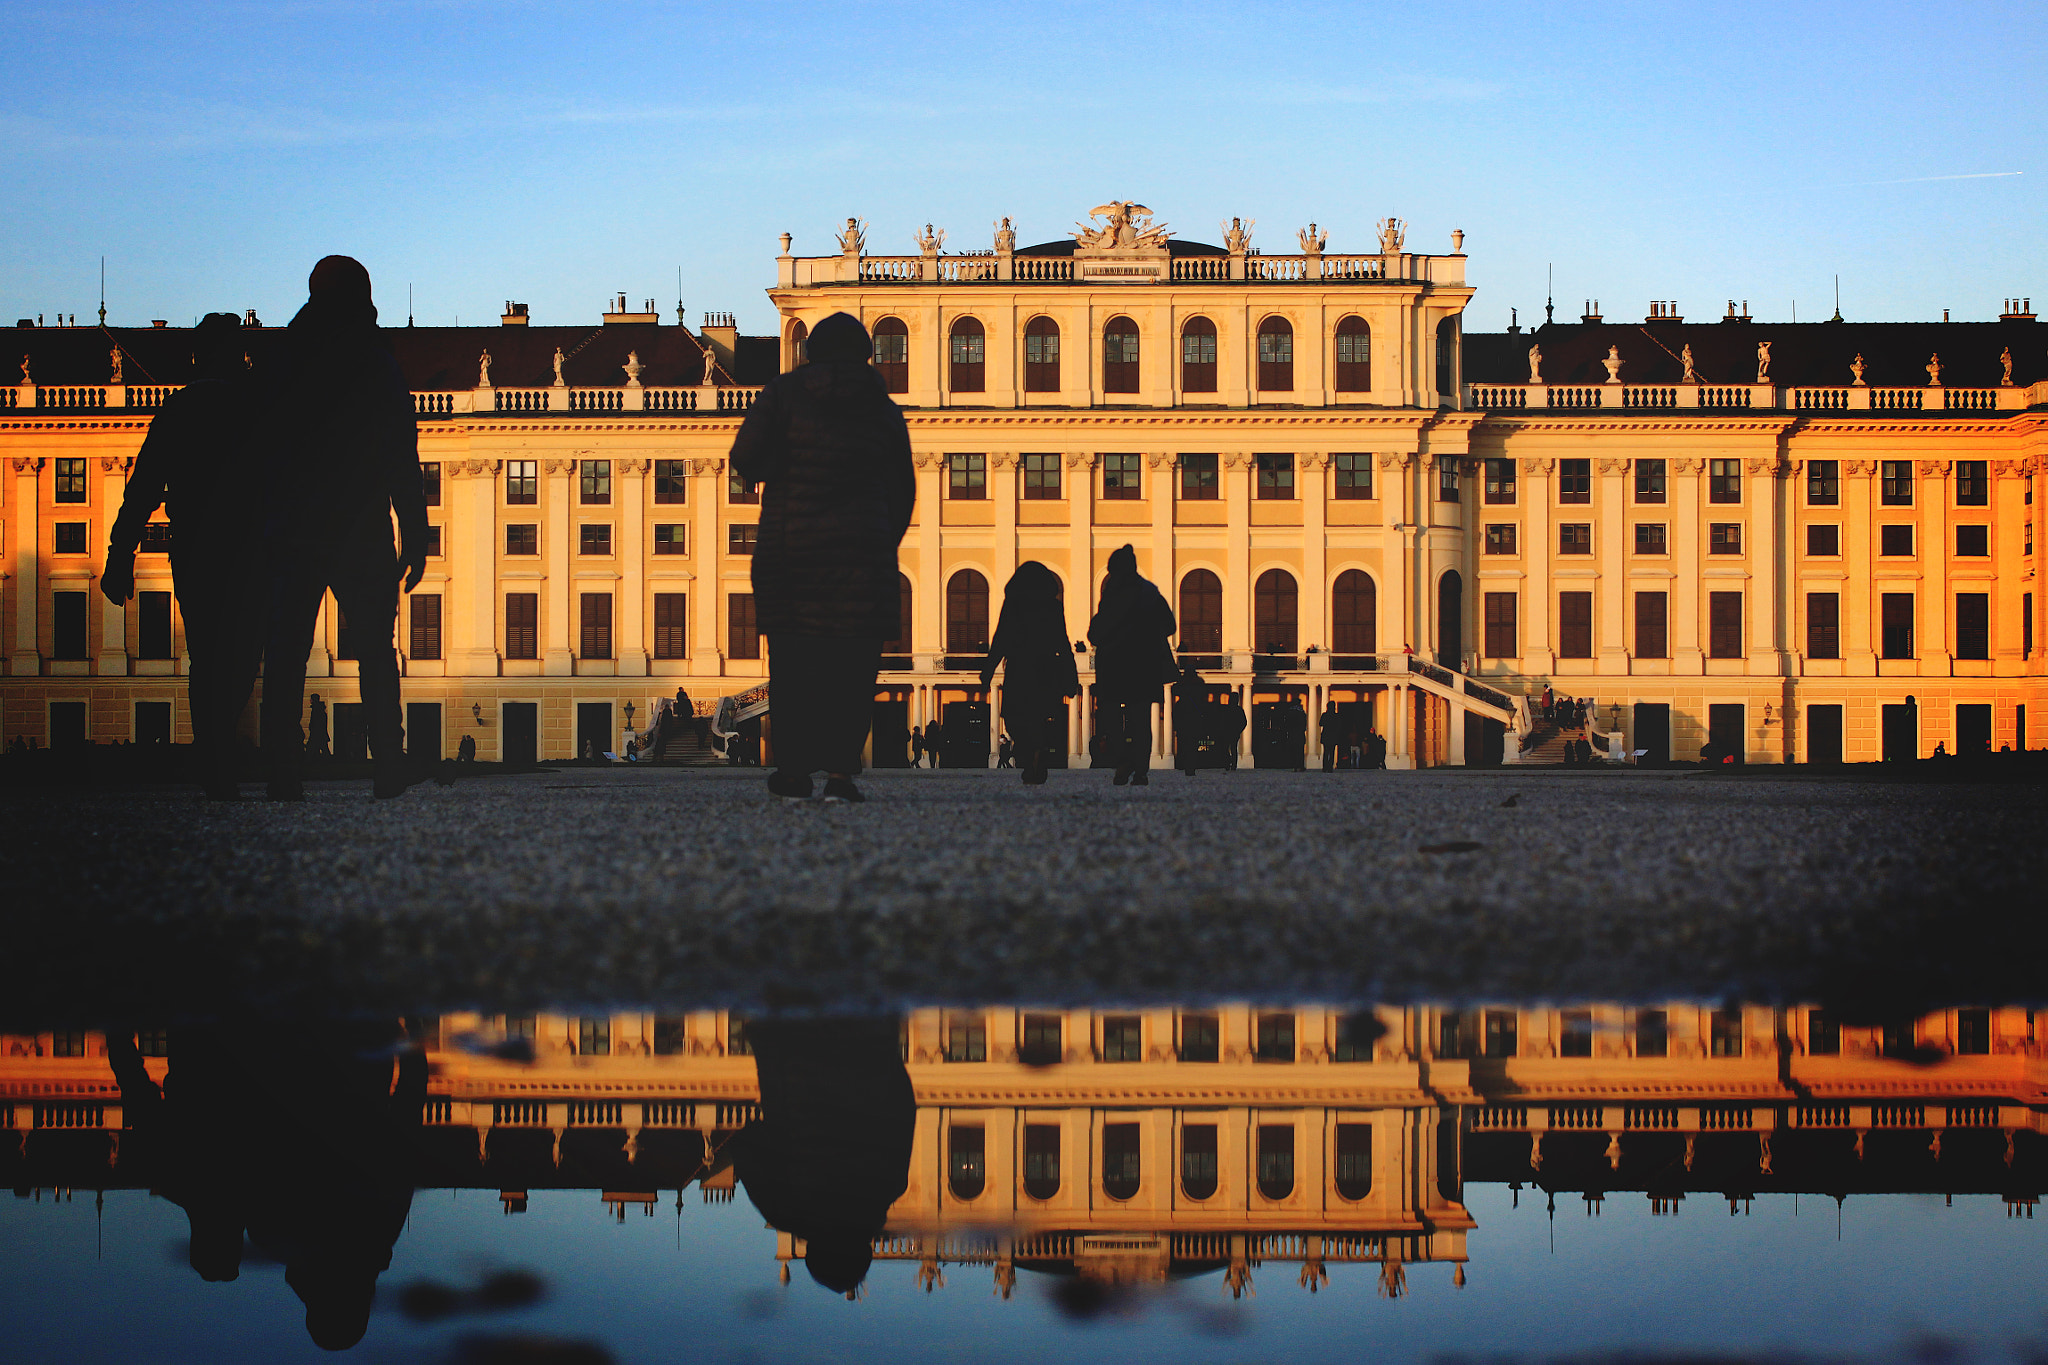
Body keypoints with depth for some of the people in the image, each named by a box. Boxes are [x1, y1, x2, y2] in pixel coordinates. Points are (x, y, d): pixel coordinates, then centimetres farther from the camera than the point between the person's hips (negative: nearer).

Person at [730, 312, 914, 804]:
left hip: (786, 545, 0)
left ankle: (794, 767, 11)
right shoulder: (884, 409, 8)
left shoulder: (784, 393, 2)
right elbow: (903, 491, 12)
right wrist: (887, 546, 23)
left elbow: (746, 457, -8)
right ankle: (840, 768, -10)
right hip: (861, 550, 0)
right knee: (852, 662, -1)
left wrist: (765, 473, 15)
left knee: (792, 659, 8)